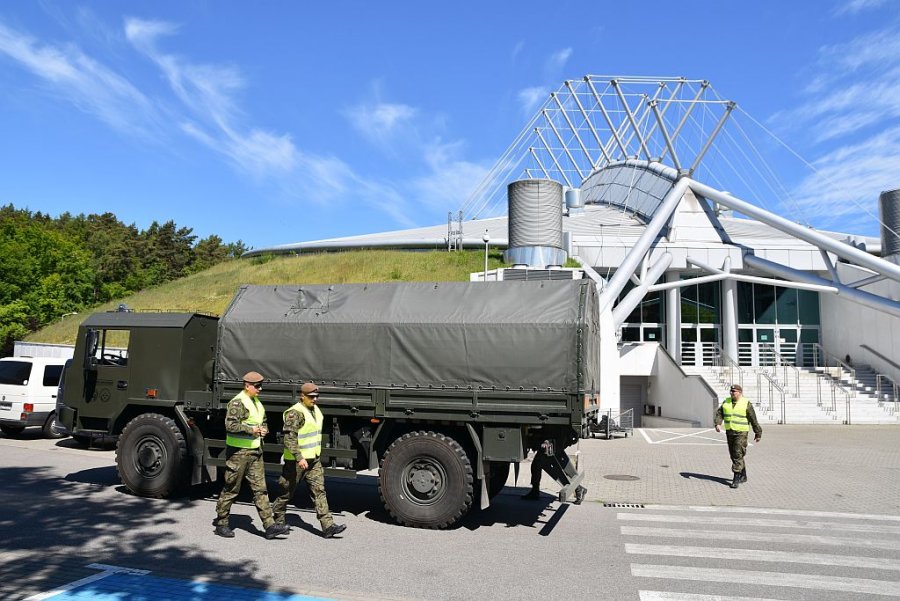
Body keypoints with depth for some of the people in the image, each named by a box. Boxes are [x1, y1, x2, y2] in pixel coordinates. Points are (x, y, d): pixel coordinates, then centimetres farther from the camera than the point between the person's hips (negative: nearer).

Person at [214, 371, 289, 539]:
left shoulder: (257, 402, 14)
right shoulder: (237, 402, -14)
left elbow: (263, 421, 27)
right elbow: (230, 425, -25)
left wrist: (264, 429, 6)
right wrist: (251, 429, -19)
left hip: (255, 451, 8)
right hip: (238, 452, -8)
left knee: (260, 488, 3)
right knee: (231, 489, 5)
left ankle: (269, 525, 2)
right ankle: (221, 524, 21)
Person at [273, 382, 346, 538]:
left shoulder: (315, 410, 10)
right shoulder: (295, 413, -17)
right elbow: (289, 438, -24)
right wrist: (299, 458, -31)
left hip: (313, 459, 7)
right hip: (296, 460, -7)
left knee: (319, 491, 0)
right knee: (287, 492, 9)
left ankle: (328, 526, -4)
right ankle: (279, 520, 29)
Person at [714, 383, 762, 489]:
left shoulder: (746, 404, -7)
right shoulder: (726, 402, 6)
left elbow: (753, 419, -2)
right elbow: (719, 414, 1)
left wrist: (758, 433, 2)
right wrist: (718, 424, -16)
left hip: (741, 432, -5)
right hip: (729, 432, 6)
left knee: (738, 455, -10)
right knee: (733, 455, 12)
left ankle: (736, 479, -8)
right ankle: (743, 476, 28)